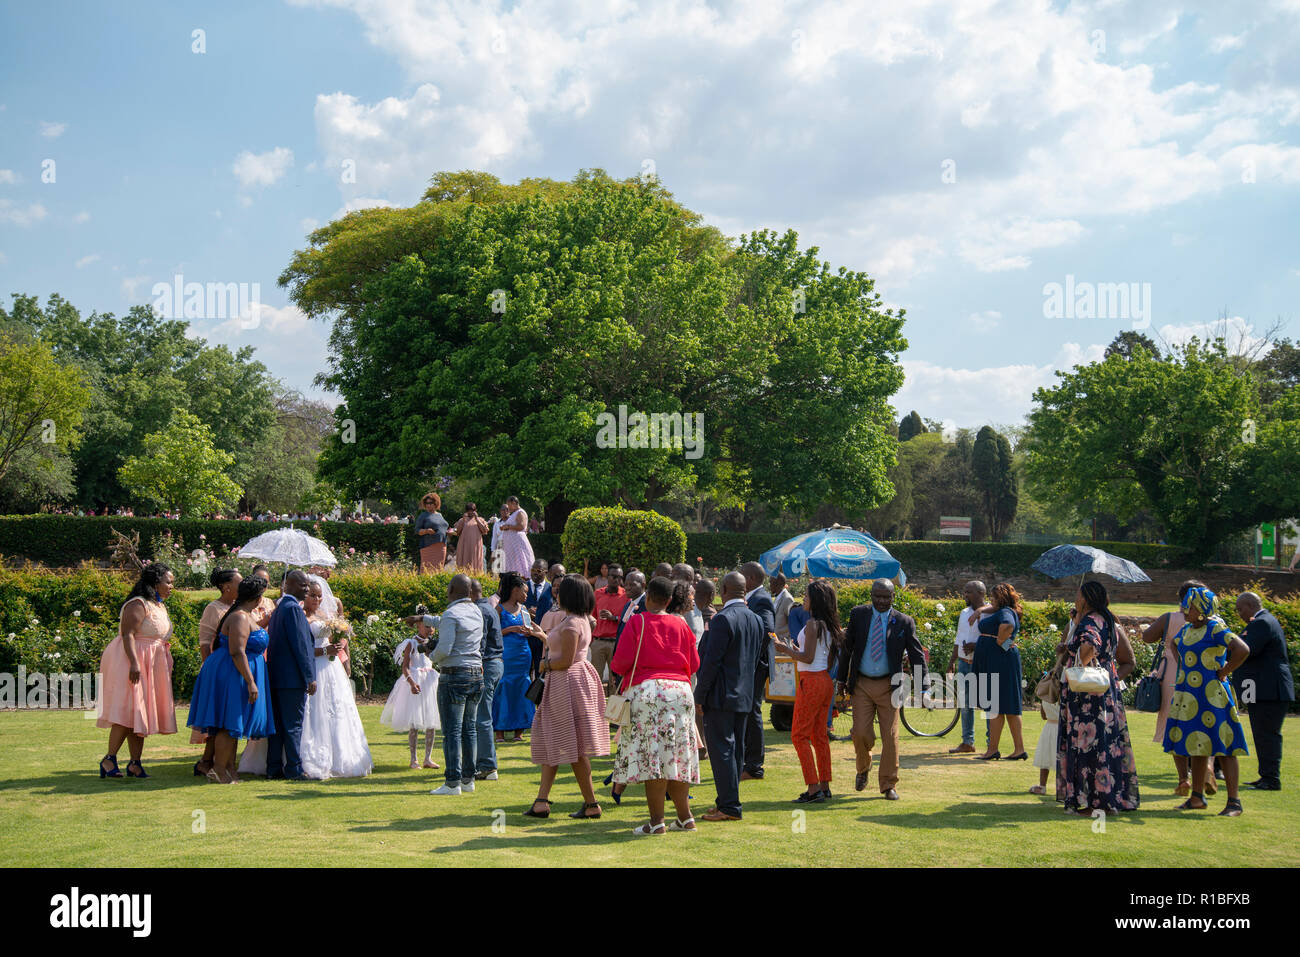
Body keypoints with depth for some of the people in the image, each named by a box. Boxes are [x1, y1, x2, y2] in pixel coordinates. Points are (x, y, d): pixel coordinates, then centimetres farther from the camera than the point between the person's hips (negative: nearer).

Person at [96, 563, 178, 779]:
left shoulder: (159, 607, 17)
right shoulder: (138, 605, -13)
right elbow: (128, 634, -21)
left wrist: (167, 667, 24)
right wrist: (134, 663, -30)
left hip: (152, 665, 9)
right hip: (131, 662, -9)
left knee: (138, 714, 7)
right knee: (128, 712, -13)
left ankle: (135, 763, 8)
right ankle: (109, 759, -8)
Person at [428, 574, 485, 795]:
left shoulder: (451, 614, -12)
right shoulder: (476, 611, 11)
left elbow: (444, 648, -19)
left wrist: (433, 657, 2)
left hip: (454, 675, -7)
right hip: (476, 674, 7)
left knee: (452, 730, -5)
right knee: (469, 728, 12)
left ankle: (453, 782, -6)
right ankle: (468, 779, 15)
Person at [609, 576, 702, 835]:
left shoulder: (637, 622, -3)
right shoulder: (681, 625, 9)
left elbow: (622, 663, -7)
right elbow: (694, 664, 13)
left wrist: (614, 666, 16)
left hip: (646, 689, -4)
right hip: (680, 690, 4)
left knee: (651, 756, -4)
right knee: (676, 755, 11)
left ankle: (657, 821, -6)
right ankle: (685, 817, 13)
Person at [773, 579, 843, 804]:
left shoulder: (813, 624, -14)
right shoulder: (829, 626, 12)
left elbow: (808, 658, -18)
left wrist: (786, 650, -5)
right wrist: (796, 650, 19)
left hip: (811, 682, -9)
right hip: (825, 681, 9)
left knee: (799, 735, -4)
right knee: (819, 735, 13)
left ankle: (813, 789, -8)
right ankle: (824, 787, 14)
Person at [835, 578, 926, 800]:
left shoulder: (903, 622, -1)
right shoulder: (858, 615, 3)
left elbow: (917, 657, -1)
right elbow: (847, 648, 10)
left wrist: (924, 689, -10)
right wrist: (841, 679, 10)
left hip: (888, 686, -1)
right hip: (861, 684, 1)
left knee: (890, 736, -1)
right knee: (861, 732, -5)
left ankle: (889, 786, 10)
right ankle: (863, 768, 26)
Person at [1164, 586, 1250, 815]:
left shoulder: (1215, 629, -14)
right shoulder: (1186, 630, 11)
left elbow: (1243, 650, -25)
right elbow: (1174, 645, 34)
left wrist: (1223, 673, -17)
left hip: (1212, 695, -8)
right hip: (1190, 695, 9)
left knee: (1223, 745, -6)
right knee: (1196, 746, 13)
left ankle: (1234, 802, -3)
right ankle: (1197, 798, 21)